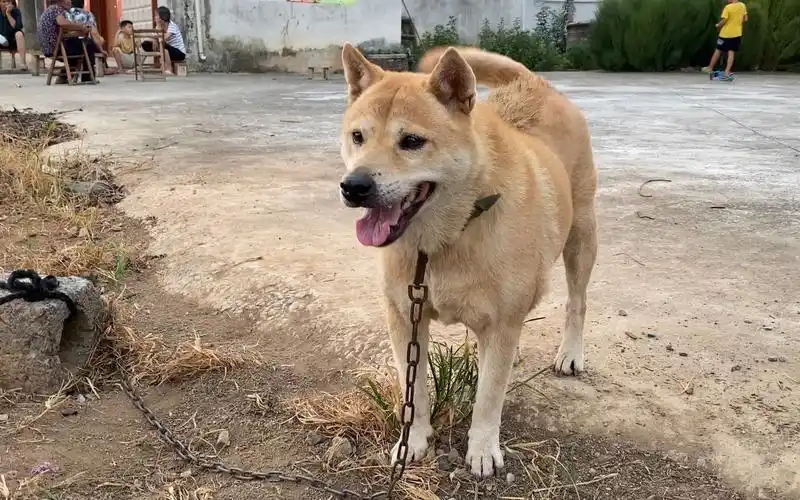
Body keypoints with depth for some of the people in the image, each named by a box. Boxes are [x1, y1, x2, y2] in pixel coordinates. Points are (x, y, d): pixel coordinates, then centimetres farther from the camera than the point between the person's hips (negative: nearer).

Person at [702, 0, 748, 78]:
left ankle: (710, 68, 20)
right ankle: (727, 71, -4)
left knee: (718, 51, 9)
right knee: (731, 53, 3)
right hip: (737, 33, 4)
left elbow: (723, 21, -17)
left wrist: (718, 25, 2)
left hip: (726, 33, -4)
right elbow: (745, 19, 6)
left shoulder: (728, 7, -15)